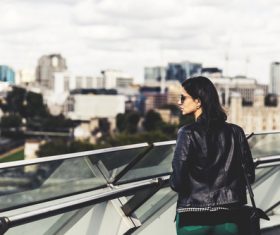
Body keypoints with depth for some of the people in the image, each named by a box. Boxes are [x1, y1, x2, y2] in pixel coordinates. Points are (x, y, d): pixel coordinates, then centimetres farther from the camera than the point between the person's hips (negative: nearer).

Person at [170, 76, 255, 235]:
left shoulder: (188, 134, -9)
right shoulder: (236, 132, 3)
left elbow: (177, 182, -12)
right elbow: (249, 175, 6)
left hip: (192, 220, -3)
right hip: (228, 217, 3)